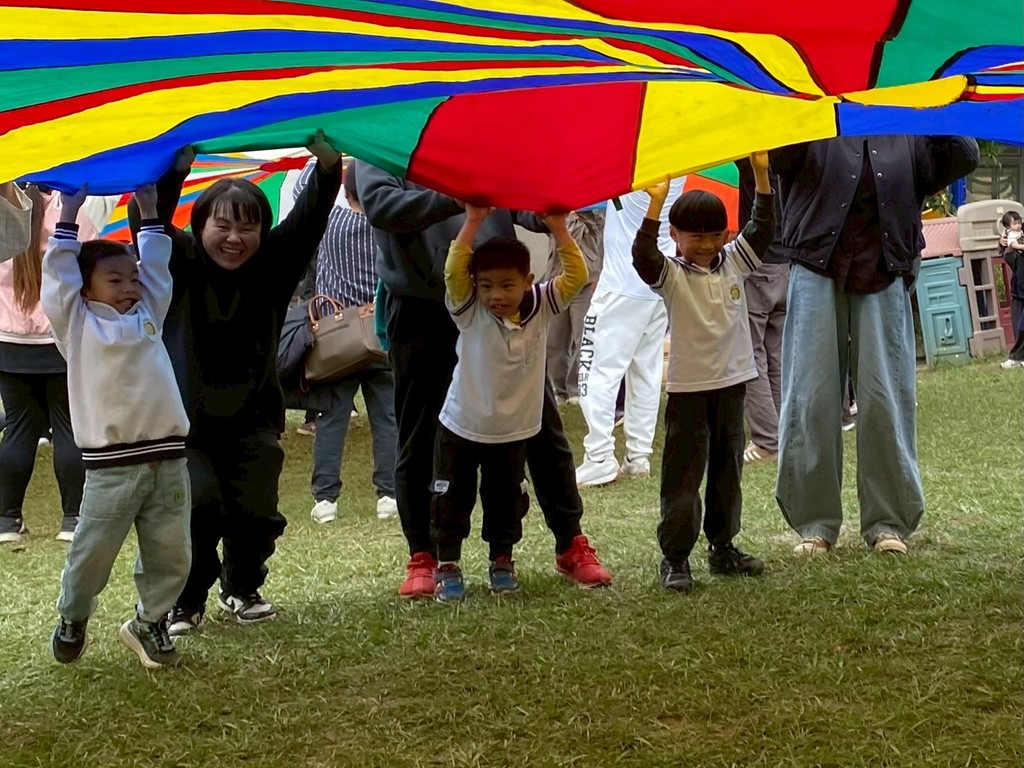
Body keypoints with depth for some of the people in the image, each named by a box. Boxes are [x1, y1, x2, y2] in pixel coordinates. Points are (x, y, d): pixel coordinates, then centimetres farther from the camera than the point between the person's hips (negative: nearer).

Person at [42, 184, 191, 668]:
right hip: (111, 465, -4)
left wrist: (149, 214, 24)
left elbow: (156, 270, 23)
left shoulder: (148, 315, 16)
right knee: (93, 552, 3)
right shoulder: (78, 324, 4)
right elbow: (59, 278, 0)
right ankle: (72, 618, 27)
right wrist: (68, 218, 5)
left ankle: (149, 622, 27)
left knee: (170, 556, 8)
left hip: (168, 459, 4)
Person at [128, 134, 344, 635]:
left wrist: (328, 165, -31)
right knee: (199, 504, -18)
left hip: (250, 419, 2)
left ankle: (243, 589, 26)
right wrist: (177, 165, -41)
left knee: (256, 510, -3)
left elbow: (309, 218, -14)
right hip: (184, 419, -2)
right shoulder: (181, 265, -9)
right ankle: (185, 601, 4)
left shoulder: (272, 268, -3)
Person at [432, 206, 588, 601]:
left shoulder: (541, 307, -8)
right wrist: (473, 222, -34)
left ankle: (502, 560, 32)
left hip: (512, 432, 2)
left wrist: (558, 227, -20)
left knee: (507, 501, 15)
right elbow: (453, 272, -31)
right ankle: (447, 564, 19)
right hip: (460, 429, -2)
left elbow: (576, 276, -13)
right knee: (452, 500, 6)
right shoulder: (470, 312, -16)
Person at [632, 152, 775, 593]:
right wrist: (655, 204, -35)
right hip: (688, 387, -5)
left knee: (727, 470, 14)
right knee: (683, 475, -3)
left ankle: (723, 547, 26)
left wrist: (761, 175, -5)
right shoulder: (671, 275, -9)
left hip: (732, 382, 5)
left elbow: (762, 229, 4)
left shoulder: (733, 263, 6)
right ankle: (675, 557, 1)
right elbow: (643, 258, -27)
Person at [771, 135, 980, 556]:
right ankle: (814, 524, 6)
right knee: (812, 397, -2)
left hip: (882, 277, 1)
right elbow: (770, 151, -11)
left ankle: (888, 521, 8)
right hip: (818, 273, -1)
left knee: (885, 397, 0)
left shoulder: (906, 136, 14)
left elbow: (963, 158, 3)